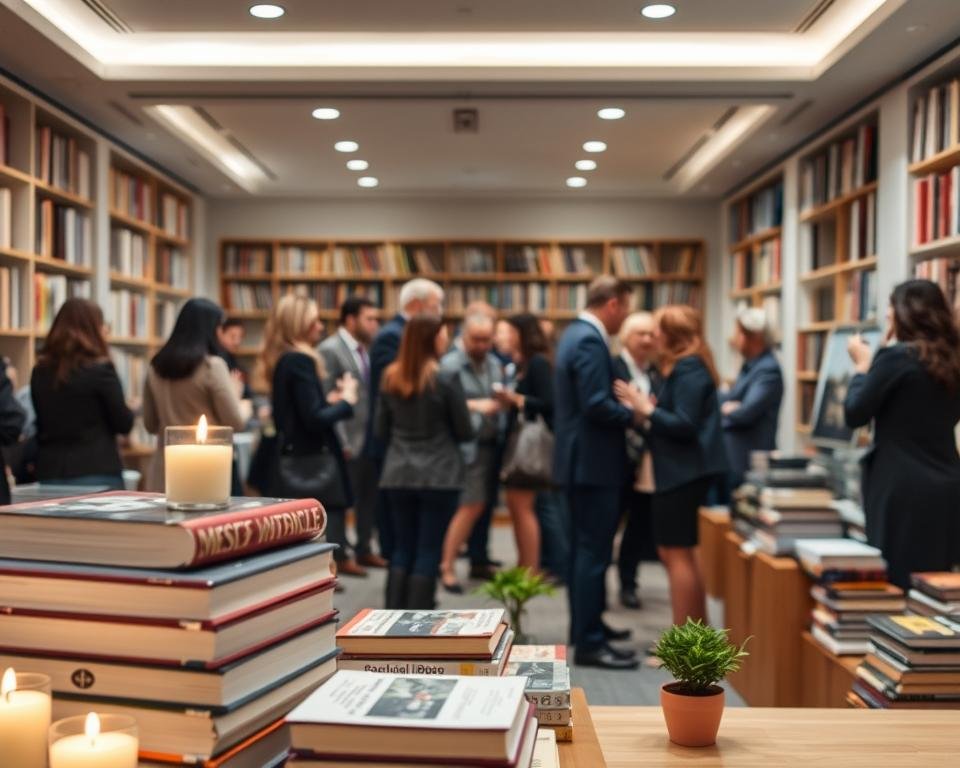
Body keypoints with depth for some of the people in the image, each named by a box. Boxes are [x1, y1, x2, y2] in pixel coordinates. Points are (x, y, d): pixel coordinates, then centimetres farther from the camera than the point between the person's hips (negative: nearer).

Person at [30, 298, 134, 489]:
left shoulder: (40, 371, 5)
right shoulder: (100, 369, -10)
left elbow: (41, 423, 14)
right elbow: (124, 424, -4)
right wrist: (130, 411, 16)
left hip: (50, 475, 5)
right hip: (97, 474, -5)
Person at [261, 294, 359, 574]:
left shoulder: (280, 360, 11)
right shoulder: (301, 361, -17)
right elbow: (315, 419, -21)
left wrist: (330, 399, 10)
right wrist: (345, 402, -8)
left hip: (294, 458, 10)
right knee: (326, 533, -5)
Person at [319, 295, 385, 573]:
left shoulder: (365, 350, 12)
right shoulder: (329, 350, -12)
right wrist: (340, 442, -17)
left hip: (371, 437, 8)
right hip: (348, 440, -7)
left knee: (369, 497, 14)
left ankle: (364, 550, 26)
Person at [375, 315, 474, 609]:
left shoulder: (390, 377, 3)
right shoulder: (446, 378, -12)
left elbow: (380, 431, 8)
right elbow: (465, 432, -5)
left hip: (398, 474, 5)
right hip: (439, 475, -4)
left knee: (402, 548, 13)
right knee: (428, 551, 2)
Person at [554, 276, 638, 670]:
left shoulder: (575, 333, 13)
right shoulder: (591, 341, -19)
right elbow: (597, 406, -26)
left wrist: (629, 406, 11)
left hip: (580, 458, 11)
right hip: (593, 461, -11)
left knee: (584, 548, 19)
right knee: (594, 551, -5)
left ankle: (585, 625, 30)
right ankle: (589, 643, 0)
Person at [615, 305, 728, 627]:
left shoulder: (688, 368, -16)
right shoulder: (685, 366, 15)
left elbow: (685, 425, -21)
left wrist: (648, 410, -13)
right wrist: (649, 410, 7)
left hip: (685, 471, -11)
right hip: (679, 470, 11)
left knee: (678, 555, -4)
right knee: (673, 552, 16)